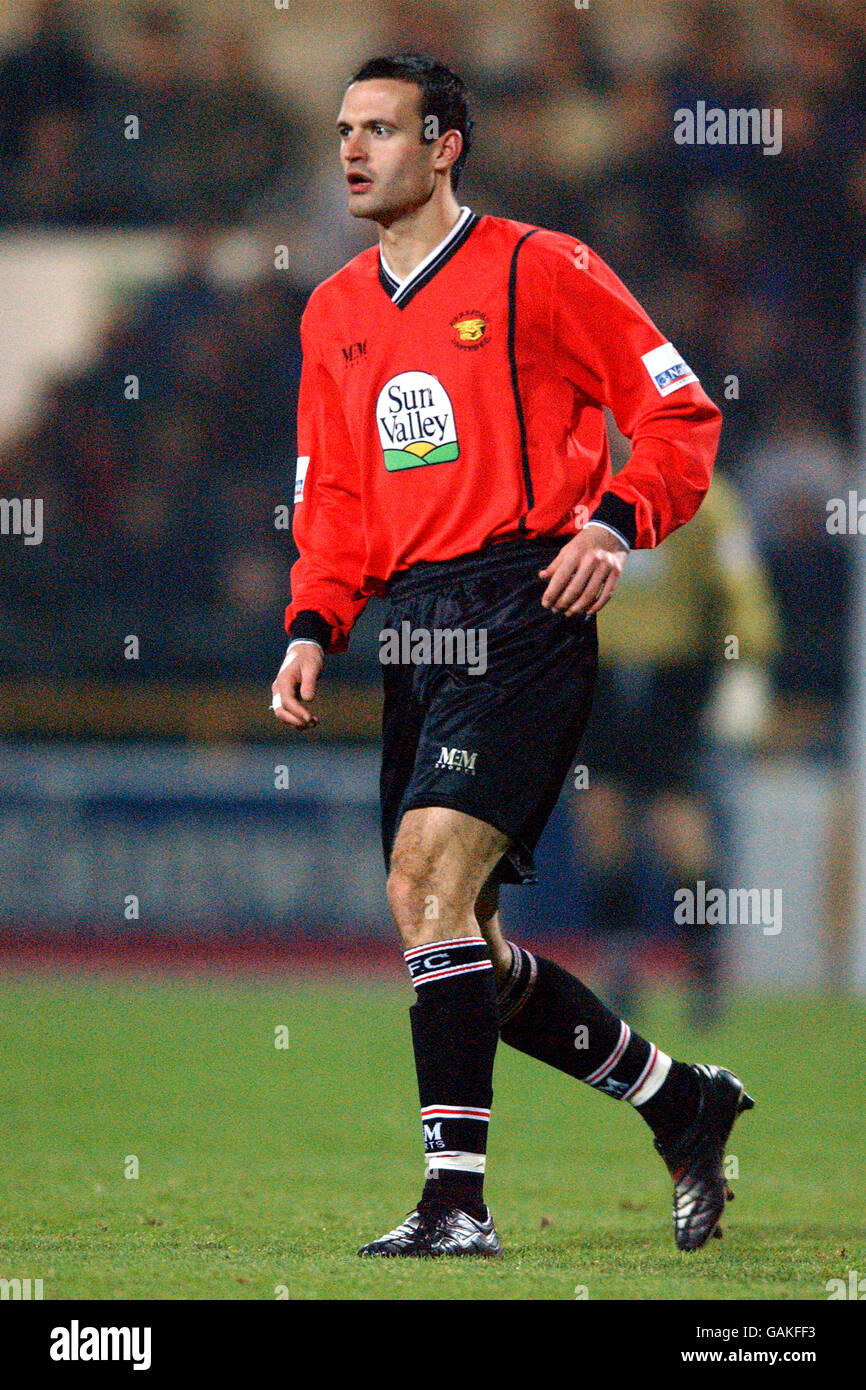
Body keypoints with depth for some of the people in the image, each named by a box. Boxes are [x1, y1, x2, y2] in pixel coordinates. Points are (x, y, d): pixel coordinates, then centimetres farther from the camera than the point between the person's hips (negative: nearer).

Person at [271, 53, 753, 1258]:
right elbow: (333, 496, 22)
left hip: (520, 610, -7)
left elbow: (680, 412, 0)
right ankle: (682, 1102, 23)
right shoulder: (335, 314, 17)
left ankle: (458, 1199, -20)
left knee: (430, 872, -21)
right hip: (414, 634, 7)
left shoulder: (539, 271, -2)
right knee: (447, 936, 5)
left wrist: (614, 523, -15)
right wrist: (313, 629, 7)